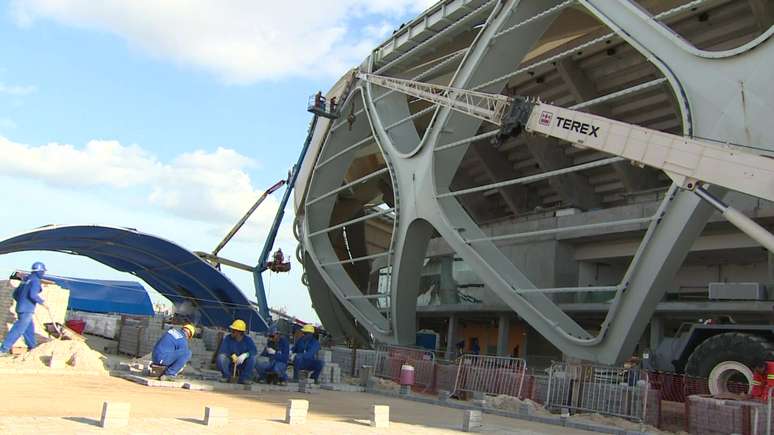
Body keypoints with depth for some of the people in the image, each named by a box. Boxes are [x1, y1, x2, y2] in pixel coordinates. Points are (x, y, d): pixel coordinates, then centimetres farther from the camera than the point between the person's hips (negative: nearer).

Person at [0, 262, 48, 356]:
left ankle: (32, 346, 30)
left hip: (20, 308, 9)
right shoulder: (36, 280, -11)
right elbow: (33, 295, -25)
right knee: (18, 330, -7)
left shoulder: (25, 280, 17)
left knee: (29, 328, 19)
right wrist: (42, 302, -14)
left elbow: (15, 294, 21)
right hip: (27, 310, -9)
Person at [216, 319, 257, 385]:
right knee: (221, 357, -29)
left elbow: (254, 351, -20)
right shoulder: (227, 338, -8)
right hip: (230, 364, 0)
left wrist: (245, 355, -39)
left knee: (252, 357, -27)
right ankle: (226, 376, -7)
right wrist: (232, 356, -34)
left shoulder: (248, 340, -7)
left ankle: (244, 378, -12)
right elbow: (222, 351, -17)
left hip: (242, 365, 0)